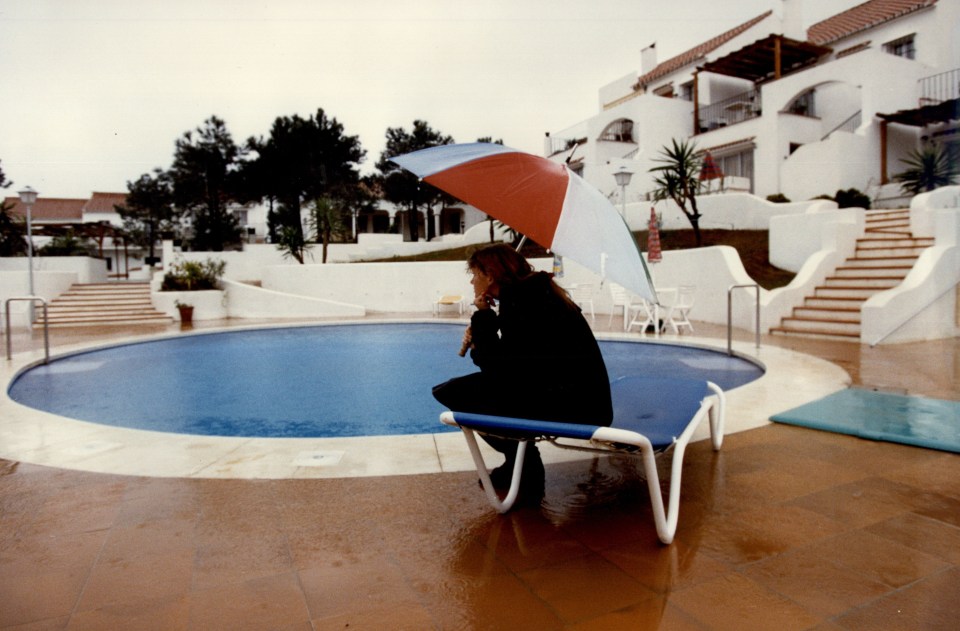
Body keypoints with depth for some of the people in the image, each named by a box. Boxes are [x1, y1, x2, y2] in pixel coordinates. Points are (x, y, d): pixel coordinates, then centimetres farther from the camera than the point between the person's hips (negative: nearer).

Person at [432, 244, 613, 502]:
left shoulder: (518, 300, -15)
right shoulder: (533, 292, 13)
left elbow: (500, 370, -14)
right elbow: (511, 364, 15)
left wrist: (482, 317, -7)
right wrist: (478, 343, 4)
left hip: (573, 405, -10)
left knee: (451, 392, -9)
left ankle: (522, 461, 4)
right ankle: (519, 459, 20)